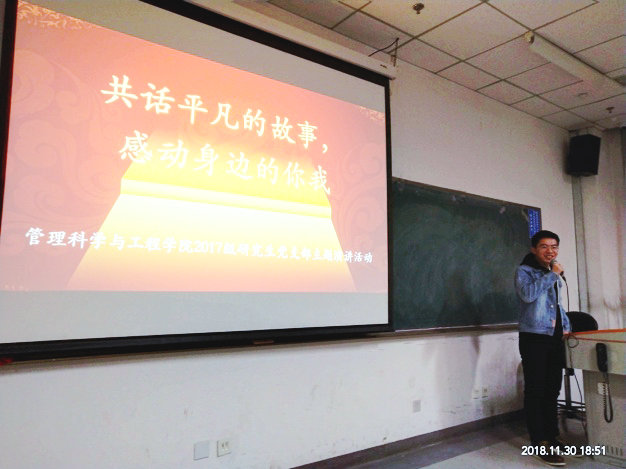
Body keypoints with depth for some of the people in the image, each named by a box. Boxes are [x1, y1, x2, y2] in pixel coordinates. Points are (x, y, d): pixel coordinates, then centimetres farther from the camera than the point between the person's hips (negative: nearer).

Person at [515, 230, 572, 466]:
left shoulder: (555, 275, 17)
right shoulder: (524, 271, -5)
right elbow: (528, 294, -24)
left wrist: (567, 326, 15)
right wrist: (552, 275, -16)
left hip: (555, 338, 7)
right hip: (534, 337, -7)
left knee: (552, 389, 13)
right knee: (535, 390, -3)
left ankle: (552, 437, 24)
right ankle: (539, 443, 4)